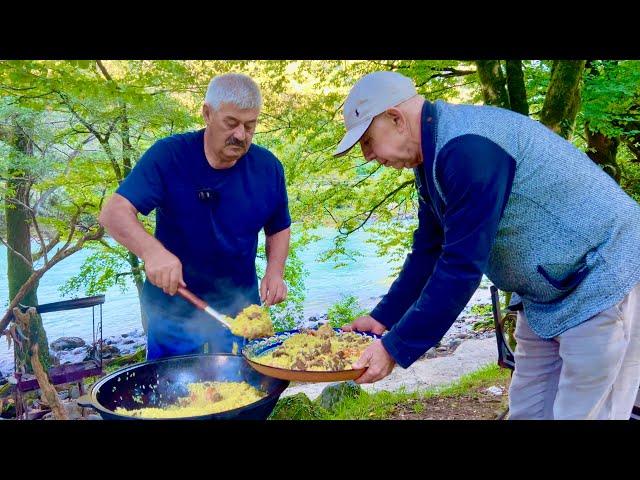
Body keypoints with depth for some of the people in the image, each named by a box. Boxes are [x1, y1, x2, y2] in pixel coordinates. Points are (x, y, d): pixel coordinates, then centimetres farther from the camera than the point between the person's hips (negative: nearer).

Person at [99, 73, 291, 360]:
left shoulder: (268, 168, -6)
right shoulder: (168, 156, -16)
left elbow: (279, 229, 8)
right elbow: (114, 213, -24)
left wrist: (275, 272, -10)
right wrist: (151, 250, -42)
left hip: (240, 307, 3)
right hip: (173, 309, -2)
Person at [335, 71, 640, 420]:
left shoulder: (468, 147, -28)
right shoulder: (435, 156, 4)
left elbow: (461, 266, -28)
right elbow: (428, 252, 9)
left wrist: (395, 349, -21)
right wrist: (383, 318, 7)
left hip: (604, 283, -9)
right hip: (550, 293, 9)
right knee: (528, 411, 14)